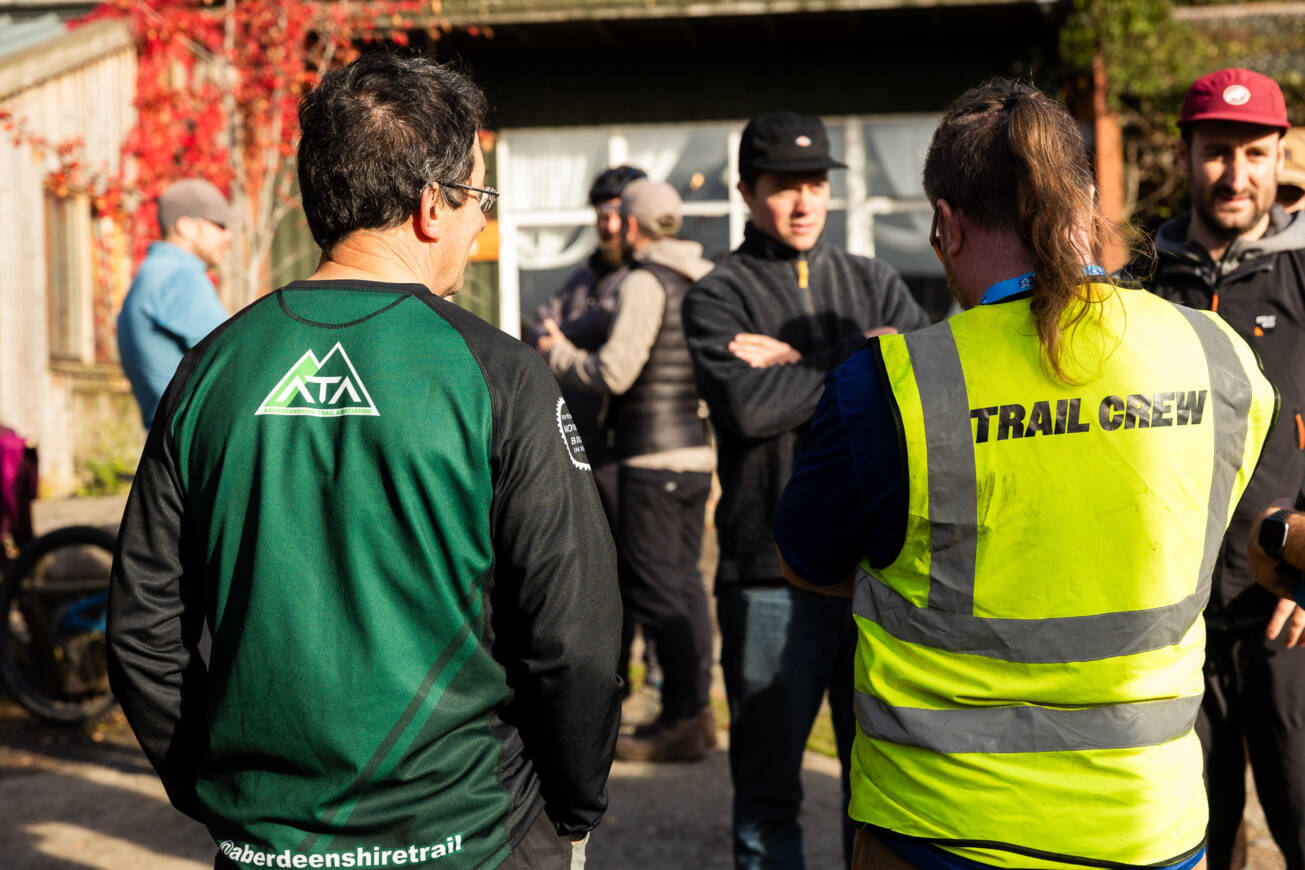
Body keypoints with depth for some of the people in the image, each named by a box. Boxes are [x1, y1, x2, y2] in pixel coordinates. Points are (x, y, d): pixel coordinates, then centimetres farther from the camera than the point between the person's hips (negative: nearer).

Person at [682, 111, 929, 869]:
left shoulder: (873, 282, 12)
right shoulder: (718, 296, 2)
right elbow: (746, 406, -16)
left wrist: (796, 363, -11)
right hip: (771, 571, -3)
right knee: (768, 781, 7)